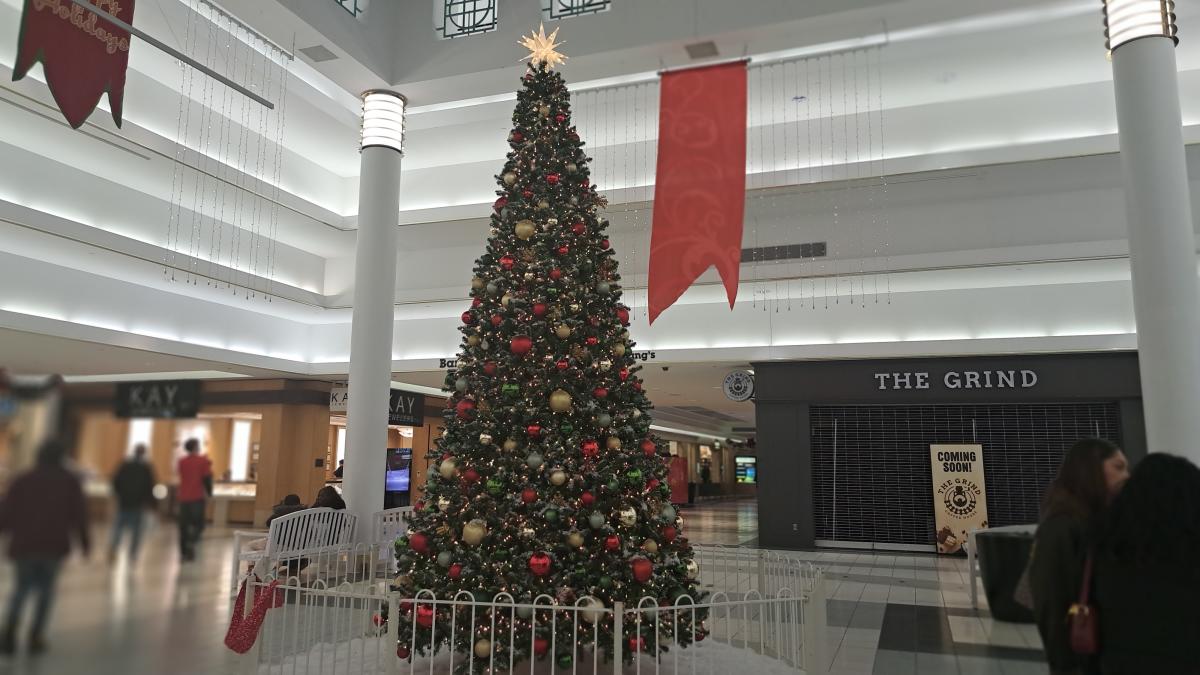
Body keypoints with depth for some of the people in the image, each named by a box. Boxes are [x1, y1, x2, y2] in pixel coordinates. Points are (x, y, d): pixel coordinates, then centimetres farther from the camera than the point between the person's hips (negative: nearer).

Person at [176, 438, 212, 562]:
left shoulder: (182, 462, 7)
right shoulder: (203, 461, -6)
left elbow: (183, 477, 17)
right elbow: (207, 478, -9)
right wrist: (209, 492, 5)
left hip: (183, 497, 4)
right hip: (197, 497, -4)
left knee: (184, 526, 10)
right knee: (198, 523, 3)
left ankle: (184, 553, 11)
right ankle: (192, 541, -23)